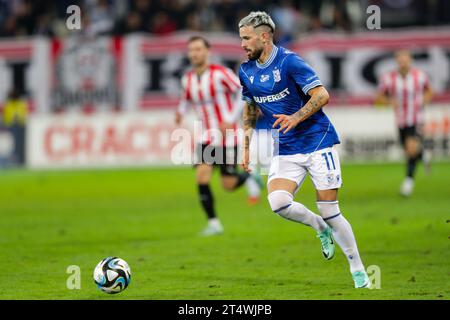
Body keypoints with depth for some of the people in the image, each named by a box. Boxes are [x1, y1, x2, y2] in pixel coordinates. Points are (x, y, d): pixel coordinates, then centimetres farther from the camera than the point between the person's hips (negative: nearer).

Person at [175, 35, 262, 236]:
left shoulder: (220, 73, -14)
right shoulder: (187, 79, 3)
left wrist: (231, 120, -18)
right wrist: (180, 112, 0)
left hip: (227, 135, -4)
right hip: (206, 138, 4)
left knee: (229, 185, -4)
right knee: (202, 176, -15)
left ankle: (248, 177, 32)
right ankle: (213, 223, -5)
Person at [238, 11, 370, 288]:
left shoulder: (289, 61, -13)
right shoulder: (246, 71, 8)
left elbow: (322, 95, -18)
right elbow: (250, 109, 23)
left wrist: (296, 117, -30)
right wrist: (246, 147, 18)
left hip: (318, 142, -5)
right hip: (285, 150, 5)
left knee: (329, 211, -6)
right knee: (277, 202, -20)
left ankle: (358, 271, 10)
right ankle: (320, 229, 9)